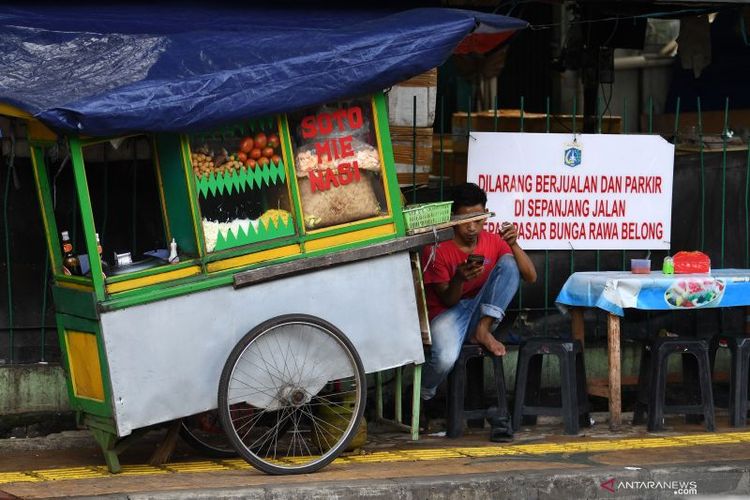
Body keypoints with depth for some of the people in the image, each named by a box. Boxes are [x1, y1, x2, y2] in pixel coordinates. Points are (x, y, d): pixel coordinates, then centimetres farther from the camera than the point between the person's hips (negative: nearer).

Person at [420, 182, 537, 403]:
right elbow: (447, 301, -10)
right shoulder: (437, 249, -12)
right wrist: (459, 279, -33)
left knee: (509, 262, -16)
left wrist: (514, 245, -23)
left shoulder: (494, 241, 0)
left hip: (480, 314, 4)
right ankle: (423, 395, -3)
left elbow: (531, 277, -6)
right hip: (448, 314, -4)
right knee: (445, 358, -39)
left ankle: (483, 331, -18)